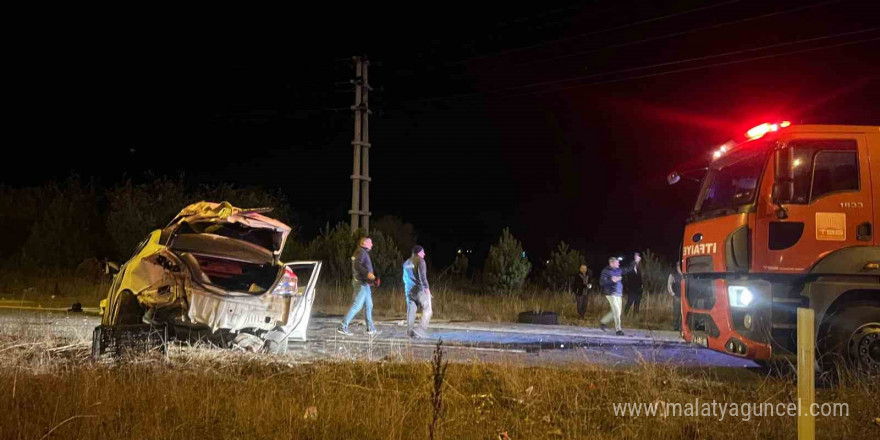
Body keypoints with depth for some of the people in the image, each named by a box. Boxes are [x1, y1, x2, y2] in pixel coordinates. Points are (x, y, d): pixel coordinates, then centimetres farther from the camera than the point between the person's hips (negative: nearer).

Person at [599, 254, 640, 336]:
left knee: (616, 312, 10)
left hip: (619, 294, 8)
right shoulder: (606, 271, -7)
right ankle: (618, 330, -7)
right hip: (611, 293, -8)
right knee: (616, 311, -12)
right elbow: (601, 282, -13)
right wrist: (612, 280, -23)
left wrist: (636, 262, 21)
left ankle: (602, 322, 28)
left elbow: (628, 270, 23)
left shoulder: (618, 270, 12)